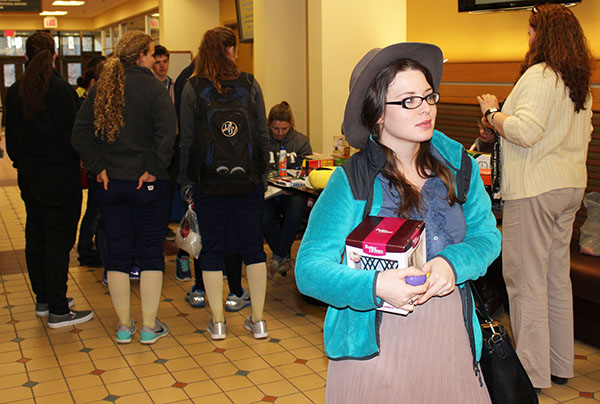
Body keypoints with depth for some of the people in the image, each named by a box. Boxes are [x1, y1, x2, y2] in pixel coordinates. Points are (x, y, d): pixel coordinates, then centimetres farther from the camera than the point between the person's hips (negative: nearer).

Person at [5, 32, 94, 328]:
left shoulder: (14, 92, 5)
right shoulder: (60, 89, -16)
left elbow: (10, 136, 11)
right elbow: (71, 134, -15)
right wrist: (76, 162, 0)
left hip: (28, 176, 7)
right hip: (60, 176, -7)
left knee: (35, 236, 15)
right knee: (59, 240, -2)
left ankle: (43, 299, 28)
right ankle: (58, 311, 2)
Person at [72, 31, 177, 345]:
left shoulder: (100, 89, 4)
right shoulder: (153, 88, -10)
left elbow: (80, 134, -1)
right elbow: (167, 134, -23)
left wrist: (98, 167, 0)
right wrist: (155, 169, -15)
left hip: (110, 183, 4)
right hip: (147, 184, -4)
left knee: (117, 252, 11)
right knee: (151, 253, 6)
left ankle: (124, 326, 19)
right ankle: (149, 327, 11)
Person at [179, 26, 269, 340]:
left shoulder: (193, 88, -4)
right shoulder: (250, 85, 0)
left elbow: (186, 139, -3)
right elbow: (263, 134, 2)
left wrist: (184, 180, 5)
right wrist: (262, 172, 12)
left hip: (208, 182, -1)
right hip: (248, 181, 1)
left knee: (212, 249, 8)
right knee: (252, 246, 10)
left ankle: (217, 322, 14)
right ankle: (258, 320, 15)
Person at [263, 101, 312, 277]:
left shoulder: (301, 141, 6)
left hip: (293, 192, 0)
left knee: (295, 214, -33)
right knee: (264, 218, -31)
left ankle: (277, 258, -14)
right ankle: (284, 258, -9)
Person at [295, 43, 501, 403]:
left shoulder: (457, 163, 1)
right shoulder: (350, 182, -11)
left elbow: (487, 234, 5)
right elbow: (310, 268, -15)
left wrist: (453, 264, -17)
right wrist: (375, 286, -31)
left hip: (451, 340, 4)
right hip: (375, 348, -3)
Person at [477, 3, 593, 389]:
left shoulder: (540, 76, -15)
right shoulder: (581, 83, 13)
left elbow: (525, 132, -25)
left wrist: (492, 112, -9)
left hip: (533, 189, -9)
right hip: (571, 186, 9)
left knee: (526, 280, -2)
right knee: (558, 277, 16)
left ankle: (533, 373, 5)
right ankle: (561, 365, 26)